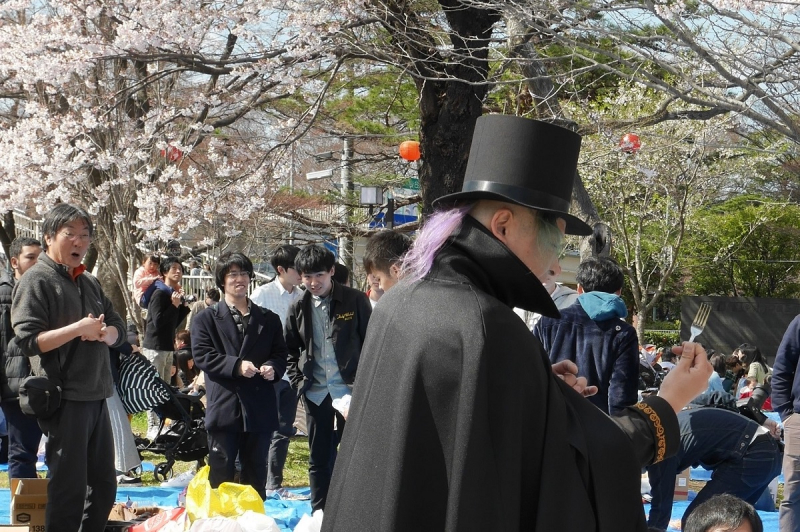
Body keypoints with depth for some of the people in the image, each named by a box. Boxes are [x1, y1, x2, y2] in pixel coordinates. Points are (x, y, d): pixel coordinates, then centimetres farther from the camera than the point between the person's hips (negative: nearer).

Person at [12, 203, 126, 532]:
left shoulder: (89, 283, 16)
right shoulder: (36, 281, -8)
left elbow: (118, 332, 14)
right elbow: (28, 341, -18)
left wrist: (102, 333, -9)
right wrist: (78, 328, -21)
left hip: (96, 397, 8)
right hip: (64, 399, -8)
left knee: (104, 486, 14)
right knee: (69, 489, -4)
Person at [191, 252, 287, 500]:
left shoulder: (269, 319, 16)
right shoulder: (207, 319, 6)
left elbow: (280, 353, 13)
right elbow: (202, 355, -5)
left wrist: (272, 367, -11)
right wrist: (236, 365, -18)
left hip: (260, 411, 3)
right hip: (224, 408, -3)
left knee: (256, 476, 9)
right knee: (221, 474, 0)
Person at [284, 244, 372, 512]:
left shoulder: (355, 300, -5)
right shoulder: (298, 308, 6)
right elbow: (291, 349, 18)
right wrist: (297, 380, 6)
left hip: (351, 389, -4)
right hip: (316, 392, 4)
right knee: (319, 459, 11)